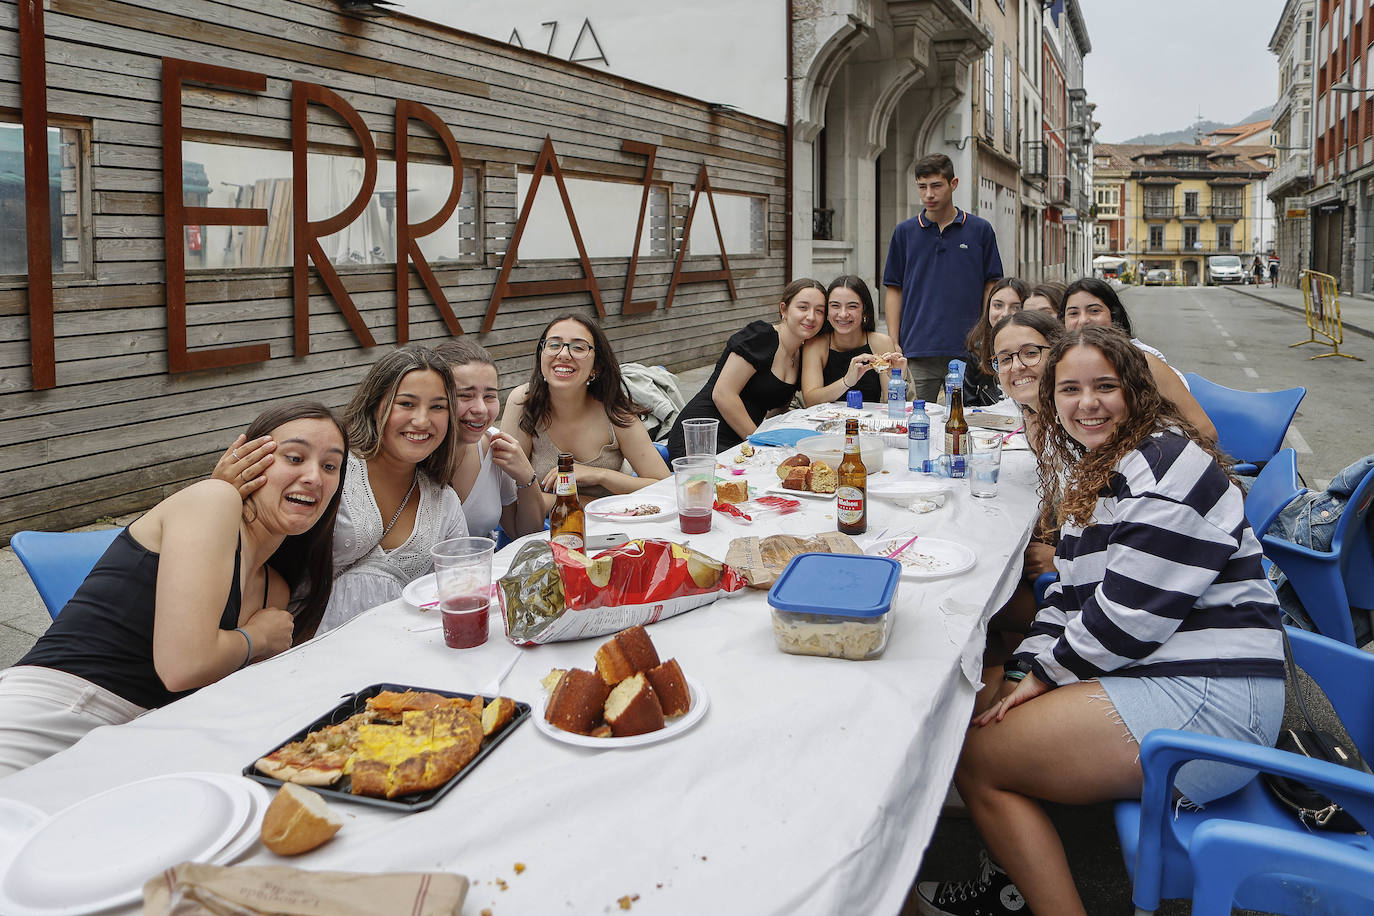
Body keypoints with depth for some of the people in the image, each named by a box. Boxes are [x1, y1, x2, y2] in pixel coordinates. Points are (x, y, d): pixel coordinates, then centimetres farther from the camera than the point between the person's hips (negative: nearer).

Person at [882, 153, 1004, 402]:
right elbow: (894, 290, 7)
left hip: (967, 351, 0)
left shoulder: (980, 230, 5)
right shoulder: (904, 232, 7)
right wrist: (893, 345, -1)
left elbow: (991, 287, 6)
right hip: (917, 352, 1)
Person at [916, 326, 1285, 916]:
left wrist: (1046, 672, -9)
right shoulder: (1093, 468, 16)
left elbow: (1130, 614, -22)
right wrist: (1024, 671, 3)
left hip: (1206, 701, -10)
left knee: (976, 757, -11)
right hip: (1150, 675, 10)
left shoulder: (1164, 469, -17)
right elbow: (1071, 592, 16)